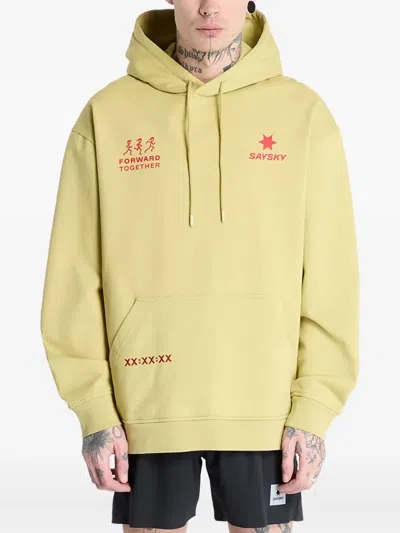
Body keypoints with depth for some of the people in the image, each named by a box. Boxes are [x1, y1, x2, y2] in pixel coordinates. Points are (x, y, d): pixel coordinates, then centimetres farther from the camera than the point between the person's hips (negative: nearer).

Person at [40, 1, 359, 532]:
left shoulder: (303, 112, -1)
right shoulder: (107, 114, -1)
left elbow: (330, 276, 0)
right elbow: (76, 275, 1)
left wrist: (315, 406, -5)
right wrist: (93, 405, -3)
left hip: (265, 407, 0)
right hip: (147, 404, 0)